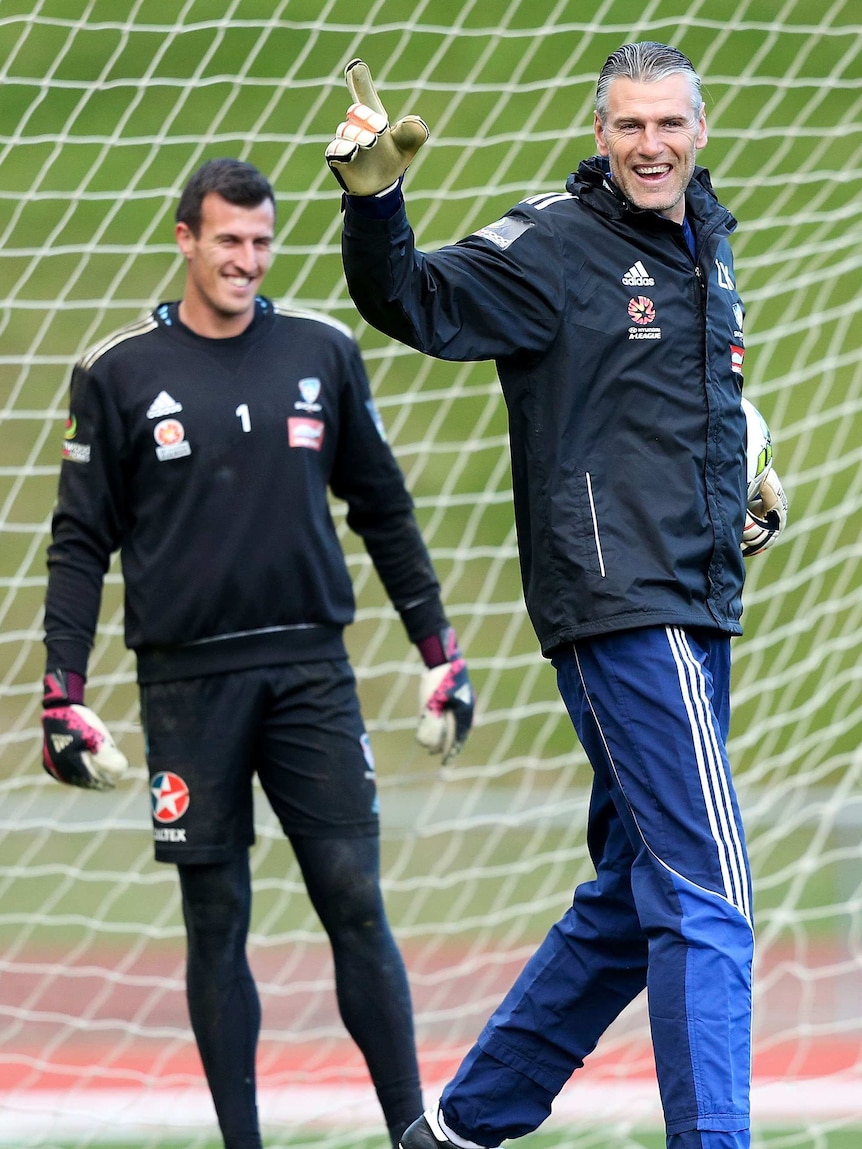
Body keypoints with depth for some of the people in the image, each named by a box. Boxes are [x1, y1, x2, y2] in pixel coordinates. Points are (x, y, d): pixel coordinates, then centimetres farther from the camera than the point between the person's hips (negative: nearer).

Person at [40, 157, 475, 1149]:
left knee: (356, 905, -4)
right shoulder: (119, 375, 1)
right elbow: (80, 544, 3)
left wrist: (441, 656, 11)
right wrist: (64, 696, -4)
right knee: (217, 926, 3)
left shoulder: (321, 353, 7)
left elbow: (383, 511, 14)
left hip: (310, 673, 1)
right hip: (188, 685, -1)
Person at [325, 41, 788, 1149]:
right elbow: (415, 302, -21)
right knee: (706, 895, -14)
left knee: (632, 903, 14)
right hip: (619, 605, -9)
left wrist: (746, 488, 14)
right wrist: (374, 199, -38)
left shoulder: (707, 244, 15)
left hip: (697, 613, 9)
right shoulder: (553, 244, -8)